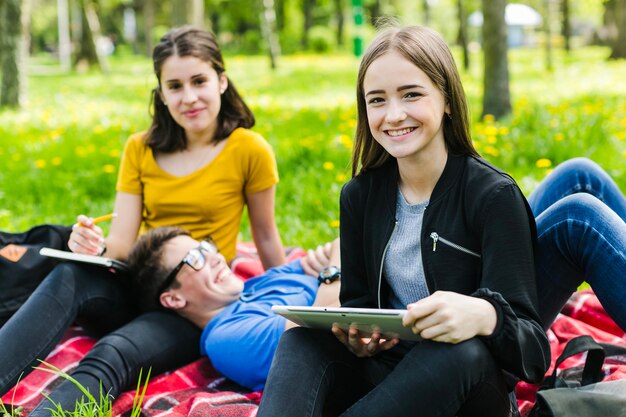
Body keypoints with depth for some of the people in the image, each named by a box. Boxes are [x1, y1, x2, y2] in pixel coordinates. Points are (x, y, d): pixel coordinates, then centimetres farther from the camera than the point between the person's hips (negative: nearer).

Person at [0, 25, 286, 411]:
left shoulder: (249, 151, -4)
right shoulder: (140, 149, 7)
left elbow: (266, 235, 7)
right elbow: (123, 244, 1)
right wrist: (98, 246, -21)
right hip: (137, 290, 3)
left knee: (113, 354, -35)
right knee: (69, 278, -31)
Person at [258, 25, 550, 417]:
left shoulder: (493, 196, -12)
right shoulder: (359, 195, 5)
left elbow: (535, 351, -18)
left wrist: (484, 316, -43)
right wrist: (354, 334, -17)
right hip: (383, 375, 4)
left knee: (463, 351, -37)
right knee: (302, 339, -23)